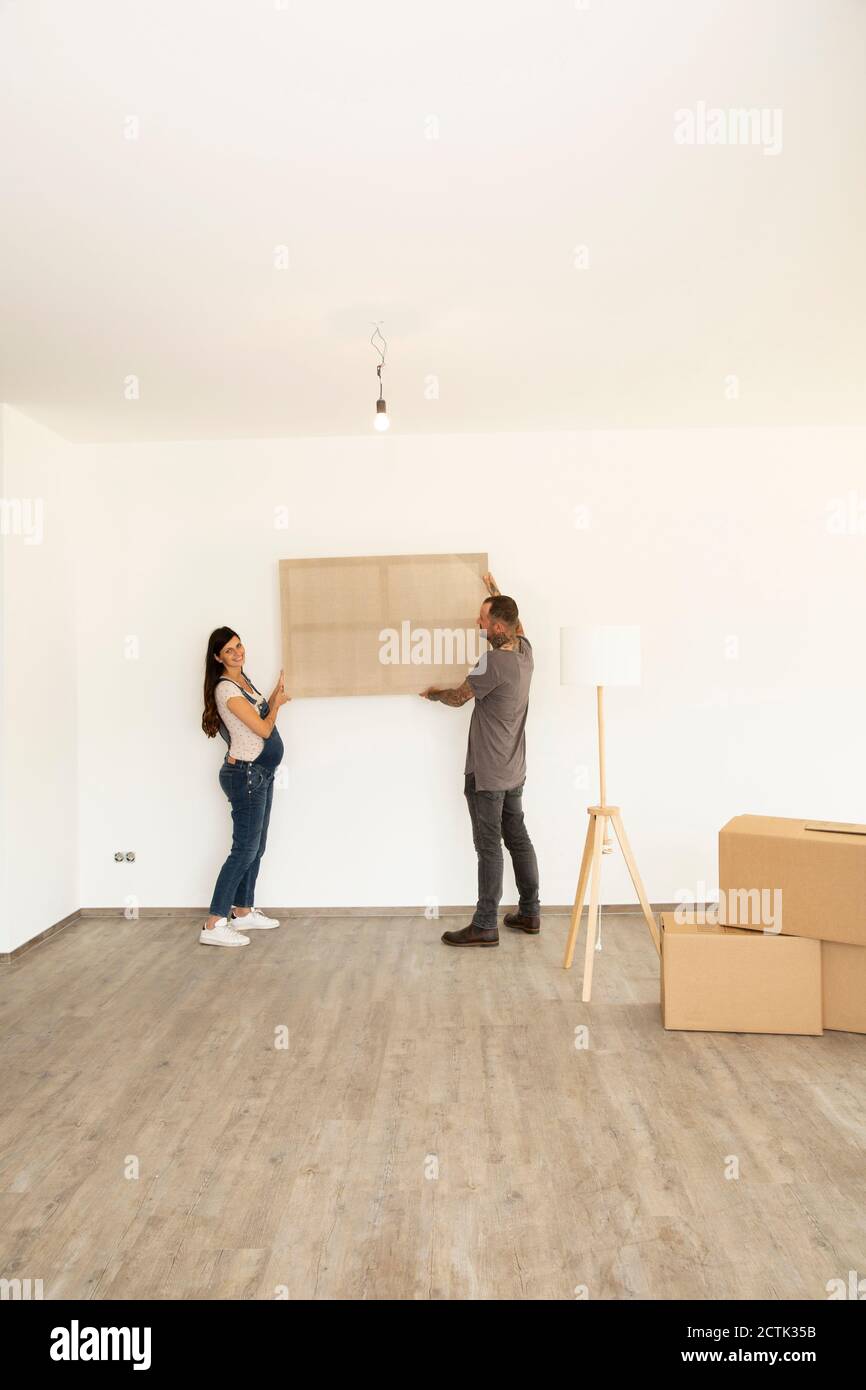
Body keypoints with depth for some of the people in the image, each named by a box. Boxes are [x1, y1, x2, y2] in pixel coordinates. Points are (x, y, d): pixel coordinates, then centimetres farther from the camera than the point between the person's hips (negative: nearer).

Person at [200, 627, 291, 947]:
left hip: (260, 774, 10)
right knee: (245, 850, -9)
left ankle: (242, 912, 27)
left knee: (256, 848, 16)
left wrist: (276, 693, 12)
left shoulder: (244, 679, 12)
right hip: (245, 774, -10)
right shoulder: (226, 689, -18)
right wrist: (278, 704, -1)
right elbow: (263, 729, -17)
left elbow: (262, 713, 22)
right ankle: (214, 926, -7)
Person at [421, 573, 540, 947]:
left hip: (487, 775, -9)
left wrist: (434, 693, 14)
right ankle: (529, 913, 24)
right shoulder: (524, 650, 5)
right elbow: (518, 624, 29)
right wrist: (495, 592, 39)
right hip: (514, 771, 9)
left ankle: (485, 926, 4)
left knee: (489, 847, -3)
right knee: (518, 838, 15)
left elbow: (458, 698, -7)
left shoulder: (494, 662, -20)